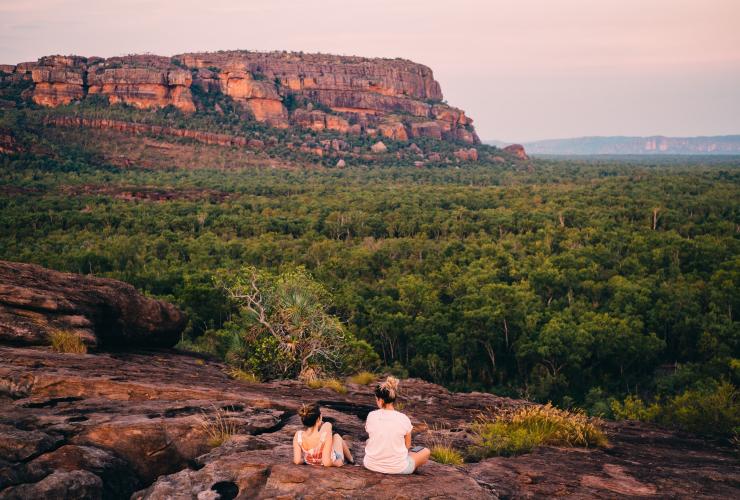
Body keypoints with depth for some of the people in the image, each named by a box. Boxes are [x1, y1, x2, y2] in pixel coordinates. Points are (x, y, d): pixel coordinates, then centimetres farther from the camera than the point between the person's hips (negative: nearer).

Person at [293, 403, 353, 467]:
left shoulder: (298, 435, -25)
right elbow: (327, 463, -35)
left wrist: (305, 459, 1)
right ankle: (351, 459, 54)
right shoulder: (326, 435, -37)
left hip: (311, 463, 3)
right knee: (337, 436, 31)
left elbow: (297, 461, -21)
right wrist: (338, 463, -14)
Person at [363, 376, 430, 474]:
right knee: (426, 451, 23)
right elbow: (407, 445, -1)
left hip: (372, 465, 2)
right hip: (397, 468, -2)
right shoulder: (403, 419, -15)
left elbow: (372, 438, 5)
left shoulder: (371, 416, -12)